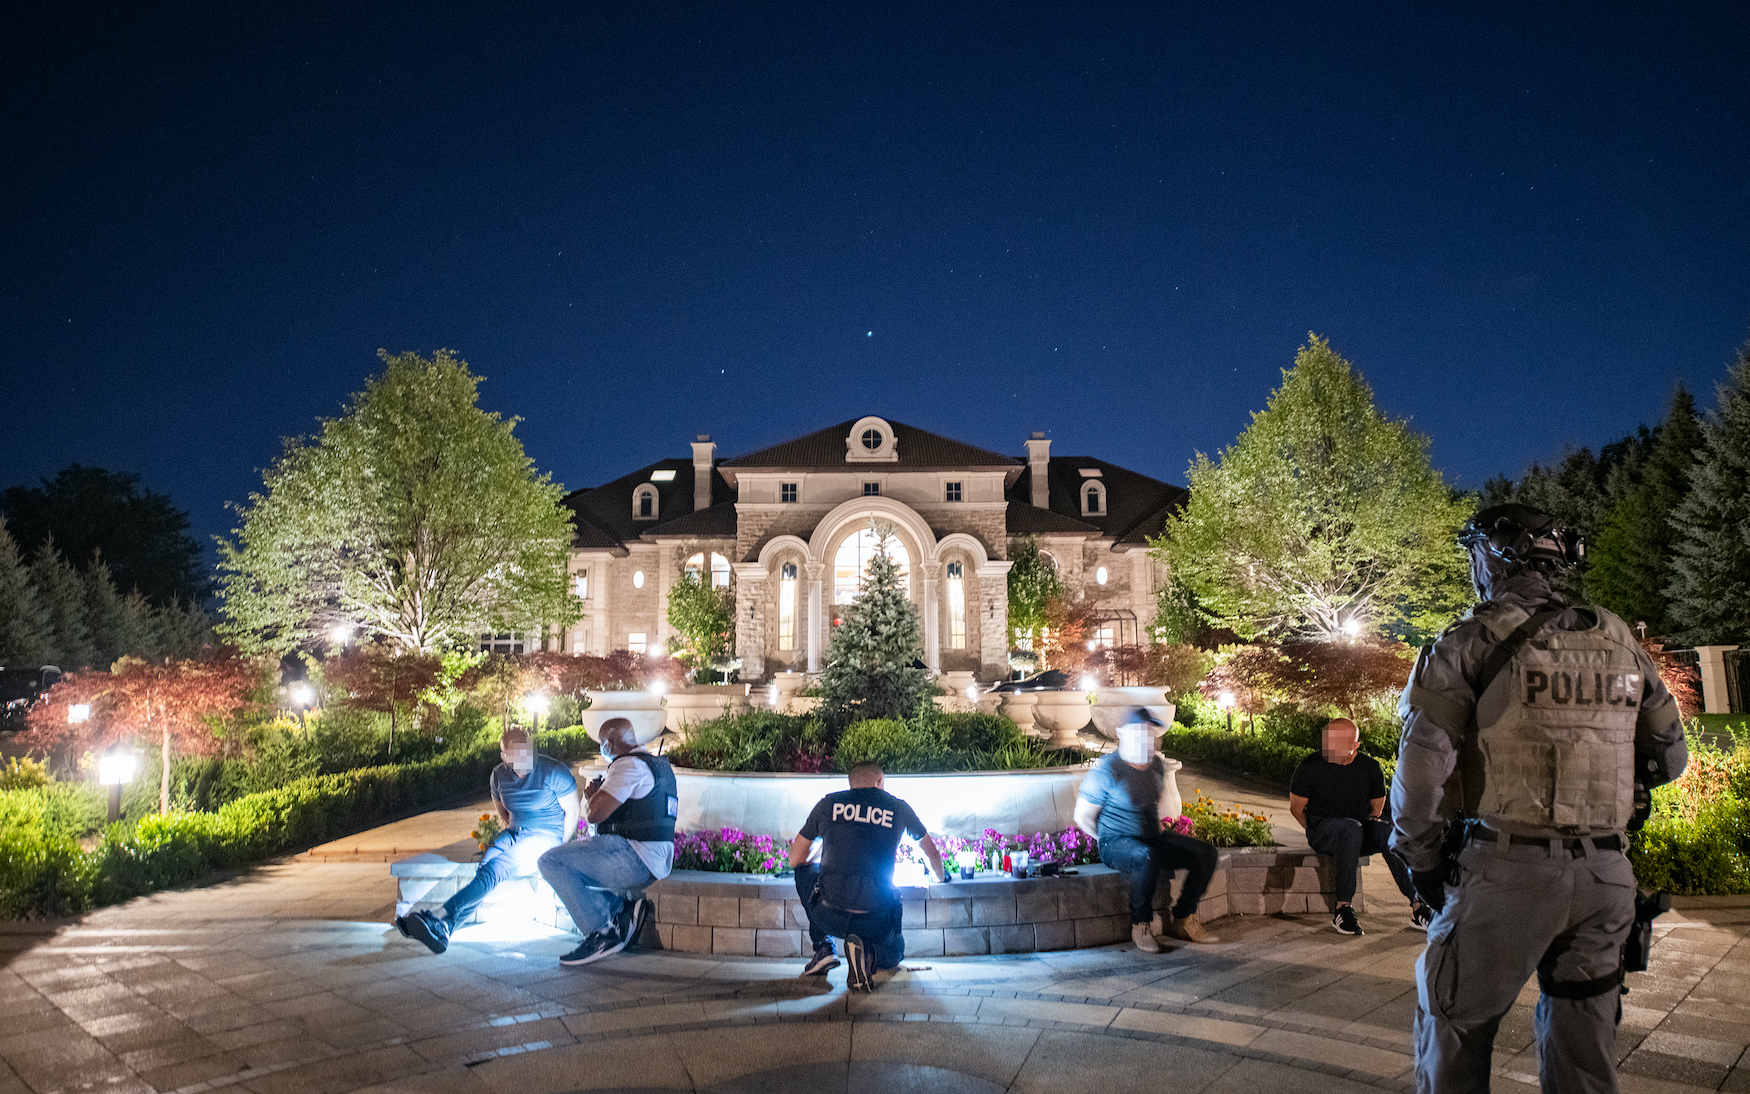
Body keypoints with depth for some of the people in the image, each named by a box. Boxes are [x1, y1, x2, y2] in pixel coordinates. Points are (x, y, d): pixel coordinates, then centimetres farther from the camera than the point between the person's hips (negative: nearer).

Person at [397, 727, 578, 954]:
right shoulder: (499, 775, 6)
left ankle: (441, 918, -44)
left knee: (495, 867, -30)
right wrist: (508, 830, 6)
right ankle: (443, 929, -46)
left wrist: (560, 851, -6)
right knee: (486, 862, -30)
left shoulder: (554, 772, -10)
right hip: (514, 833, 5)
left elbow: (572, 811, -3)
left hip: (546, 836, -5)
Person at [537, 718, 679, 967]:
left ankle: (602, 934, -13)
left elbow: (595, 813, -17)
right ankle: (626, 905, 7)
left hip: (635, 860, -11)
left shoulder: (629, 765, -12)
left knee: (551, 862, -13)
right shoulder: (660, 765, 20)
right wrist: (598, 794, 22)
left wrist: (591, 794, 5)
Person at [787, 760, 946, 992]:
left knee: (805, 871, 31)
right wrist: (941, 877, 55)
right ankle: (867, 953, -4)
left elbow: (795, 860, 20)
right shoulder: (899, 808, 14)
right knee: (895, 953, 32)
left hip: (829, 915, 0)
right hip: (877, 920, 0)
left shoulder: (827, 804, 12)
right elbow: (932, 852, 32)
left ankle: (822, 948, 17)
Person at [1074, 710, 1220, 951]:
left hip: (1153, 838, 8)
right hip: (1116, 842, -8)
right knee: (1146, 858, -40)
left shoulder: (1157, 765, 8)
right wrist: (1110, 841, -7)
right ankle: (1141, 926, -19)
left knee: (1206, 855, -5)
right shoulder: (1108, 769, -14)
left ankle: (1182, 921, 4)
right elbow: (1082, 816, -11)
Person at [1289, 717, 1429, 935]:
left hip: (1360, 827, 3)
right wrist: (1317, 833, -5)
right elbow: (1296, 808, 1)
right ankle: (1343, 906, -32)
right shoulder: (1311, 766, -9)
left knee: (1389, 834, -29)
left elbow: (1376, 808, 12)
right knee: (1352, 828, -37)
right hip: (1321, 828, -3)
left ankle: (1418, 906, -26)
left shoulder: (1370, 767, -1)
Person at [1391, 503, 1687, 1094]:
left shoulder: (1476, 638, -7)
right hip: (1605, 876, 5)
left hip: (1507, 871, -5)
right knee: (1584, 1043, 18)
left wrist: (1419, 856, -2)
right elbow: (1669, 757, 16)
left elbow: (1421, 763, -15)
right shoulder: (1619, 640, 9)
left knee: (1454, 1023, 11)